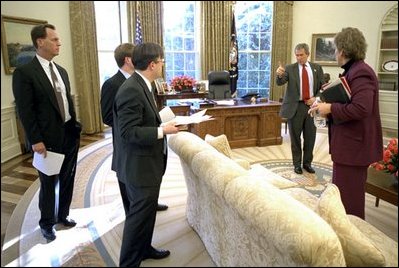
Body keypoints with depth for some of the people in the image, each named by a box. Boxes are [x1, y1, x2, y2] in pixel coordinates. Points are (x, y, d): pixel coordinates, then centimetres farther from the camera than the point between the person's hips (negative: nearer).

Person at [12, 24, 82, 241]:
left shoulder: (61, 71, 9)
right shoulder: (24, 72, -11)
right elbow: (25, 111, -14)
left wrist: (75, 127, 11)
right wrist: (35, 140, -17)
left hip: (70, 135, 6)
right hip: (48, 139, -6)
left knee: (67, 179, 17)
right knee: (48, 184, 10)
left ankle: (63, 215, 38)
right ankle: (47, 223, 32)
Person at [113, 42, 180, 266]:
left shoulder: (142, 86, 8)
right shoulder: (131, 90, -23)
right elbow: (129, 132, -26)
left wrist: (162, 123, 4)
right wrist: (162, 130, -21)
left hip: (148, 162, 10)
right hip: (139, 165, -10)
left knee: (147, 210, 23)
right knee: (140, 214, 2)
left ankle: (144, 248, 42)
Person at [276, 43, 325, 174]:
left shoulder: (317, 68, 7)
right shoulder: (289, 68, 0)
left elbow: (323, 86, 9)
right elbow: (280, 82, -16)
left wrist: (315, 98, -7)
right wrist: (280, 75, -37)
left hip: (312, 105, 2)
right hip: (295, 106, -2)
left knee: (310, 137, 9)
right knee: (295, 137, 6)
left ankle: (307, 163, 25)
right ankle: (297, 164, 19)